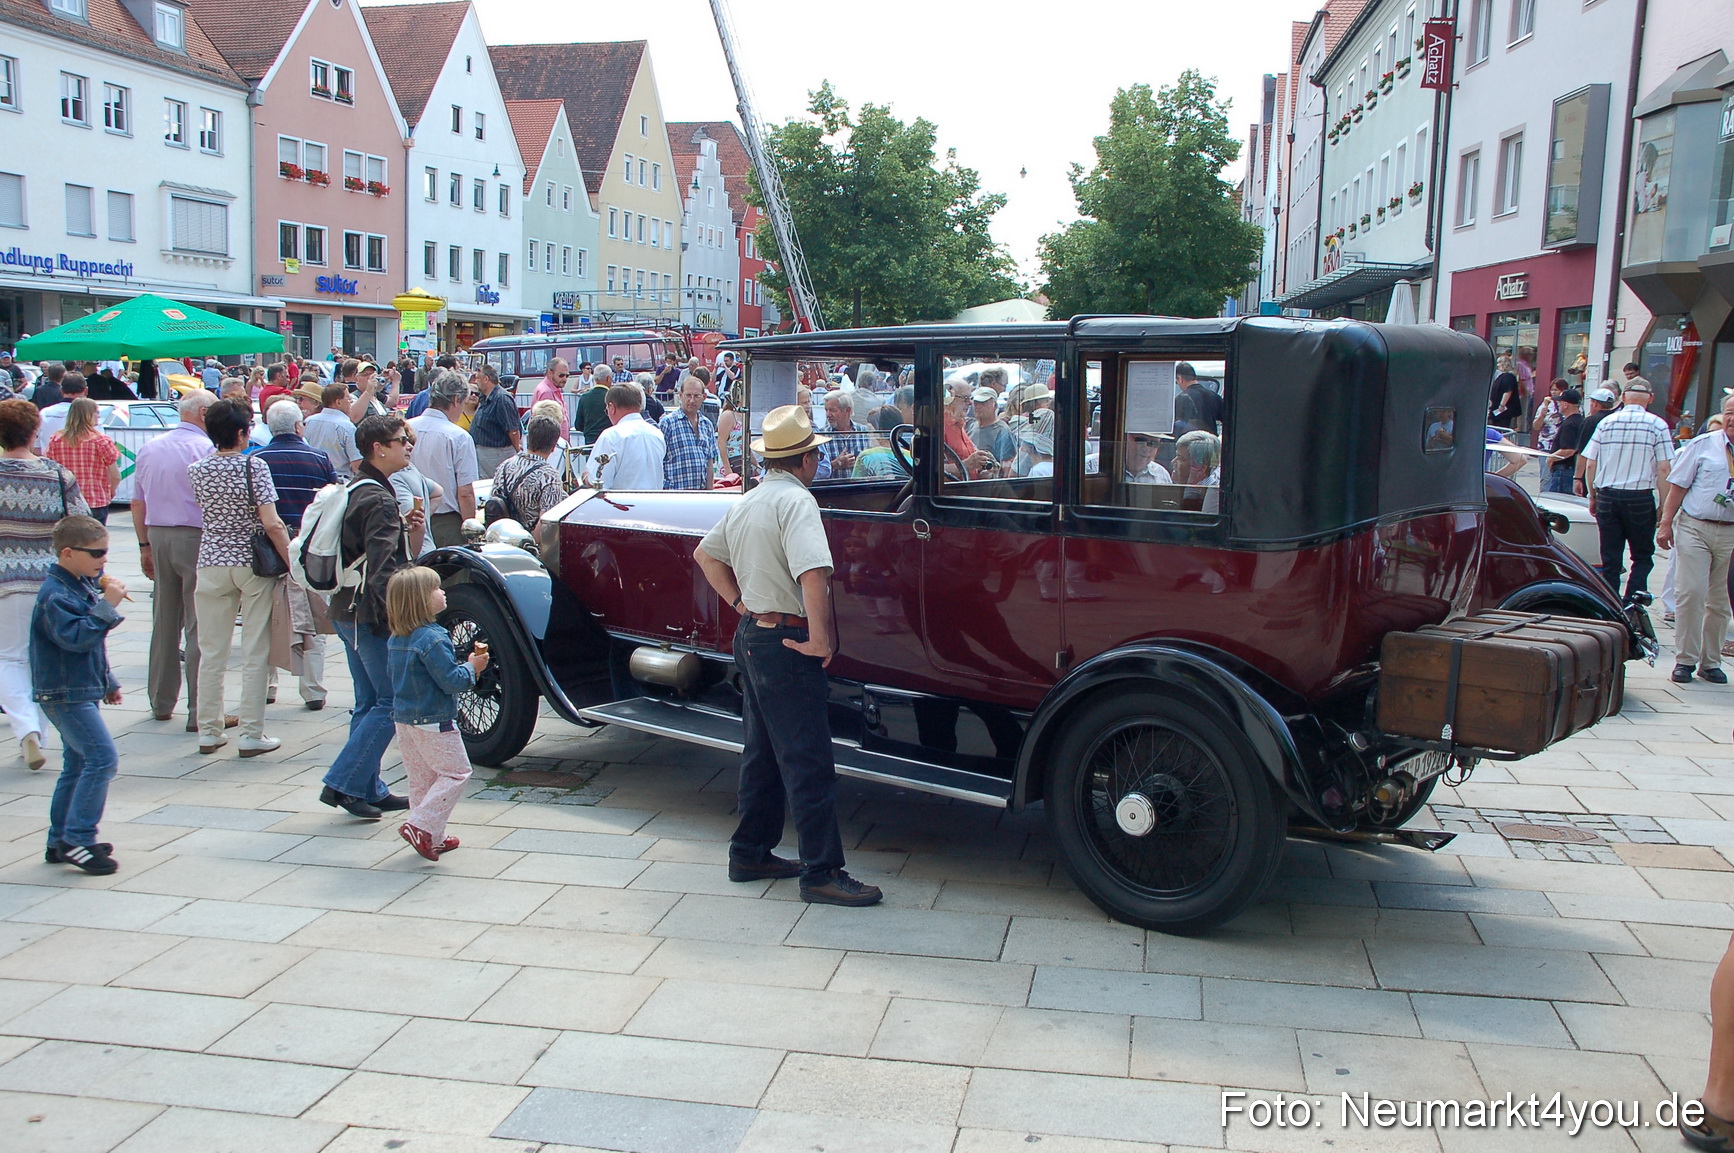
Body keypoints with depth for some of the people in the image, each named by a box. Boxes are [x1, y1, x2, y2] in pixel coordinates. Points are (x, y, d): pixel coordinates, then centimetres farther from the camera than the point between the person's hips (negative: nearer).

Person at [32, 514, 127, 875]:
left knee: (78, 765, 14)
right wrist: (107, 605, -29)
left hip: (83, 690, 10)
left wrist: (108, 682, 28)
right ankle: (77, 839, -11)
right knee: (102, 758, -15)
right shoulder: (55, 594, -18)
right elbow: (76, 637, -30)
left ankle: (60, 842, 23)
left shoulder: (83, 584, 13)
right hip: (65, 693, -10)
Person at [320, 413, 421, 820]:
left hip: (348, 612, 10)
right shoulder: (379, 500, -17)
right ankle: (343, 784, -2)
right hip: (371, 616, -10)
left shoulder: (355, 490, 13)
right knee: (391, 702, -3)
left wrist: (403, 526, 8)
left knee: (369, 702, 15)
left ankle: (368, 789, 21)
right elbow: (382, 569, -25)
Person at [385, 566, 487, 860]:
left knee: (421, 778, 15)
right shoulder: (433, 639, -22)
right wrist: (472, 666, -5)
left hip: (404, 720, 9)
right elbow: (452, 681, -23)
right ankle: (421, 826, -6)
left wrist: (466, 664, 16)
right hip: (434, 723, -9)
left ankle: (432, 837, 22)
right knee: (456, 773, 2)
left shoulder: (396, 639, 7)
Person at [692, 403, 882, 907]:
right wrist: (821, 638, -24)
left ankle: (750, 854, 28)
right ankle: (822, 873, 1)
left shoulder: (745, 502, 11)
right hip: (787, 644, -10)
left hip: (751, 635, 10)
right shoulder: (795, 499, -18)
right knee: (808, 762, -4)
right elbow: (814, 572, -32)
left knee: (763, 752, 19)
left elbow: (705, 554, 26)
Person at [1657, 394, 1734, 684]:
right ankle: (1685, 659, 2)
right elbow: (1678, 485, 0)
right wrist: (1666, 523, -5)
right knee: (1691, 593, -7)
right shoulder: (1703, 445, 1)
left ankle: (1710, 662, 18)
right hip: (1696, 527, -2)